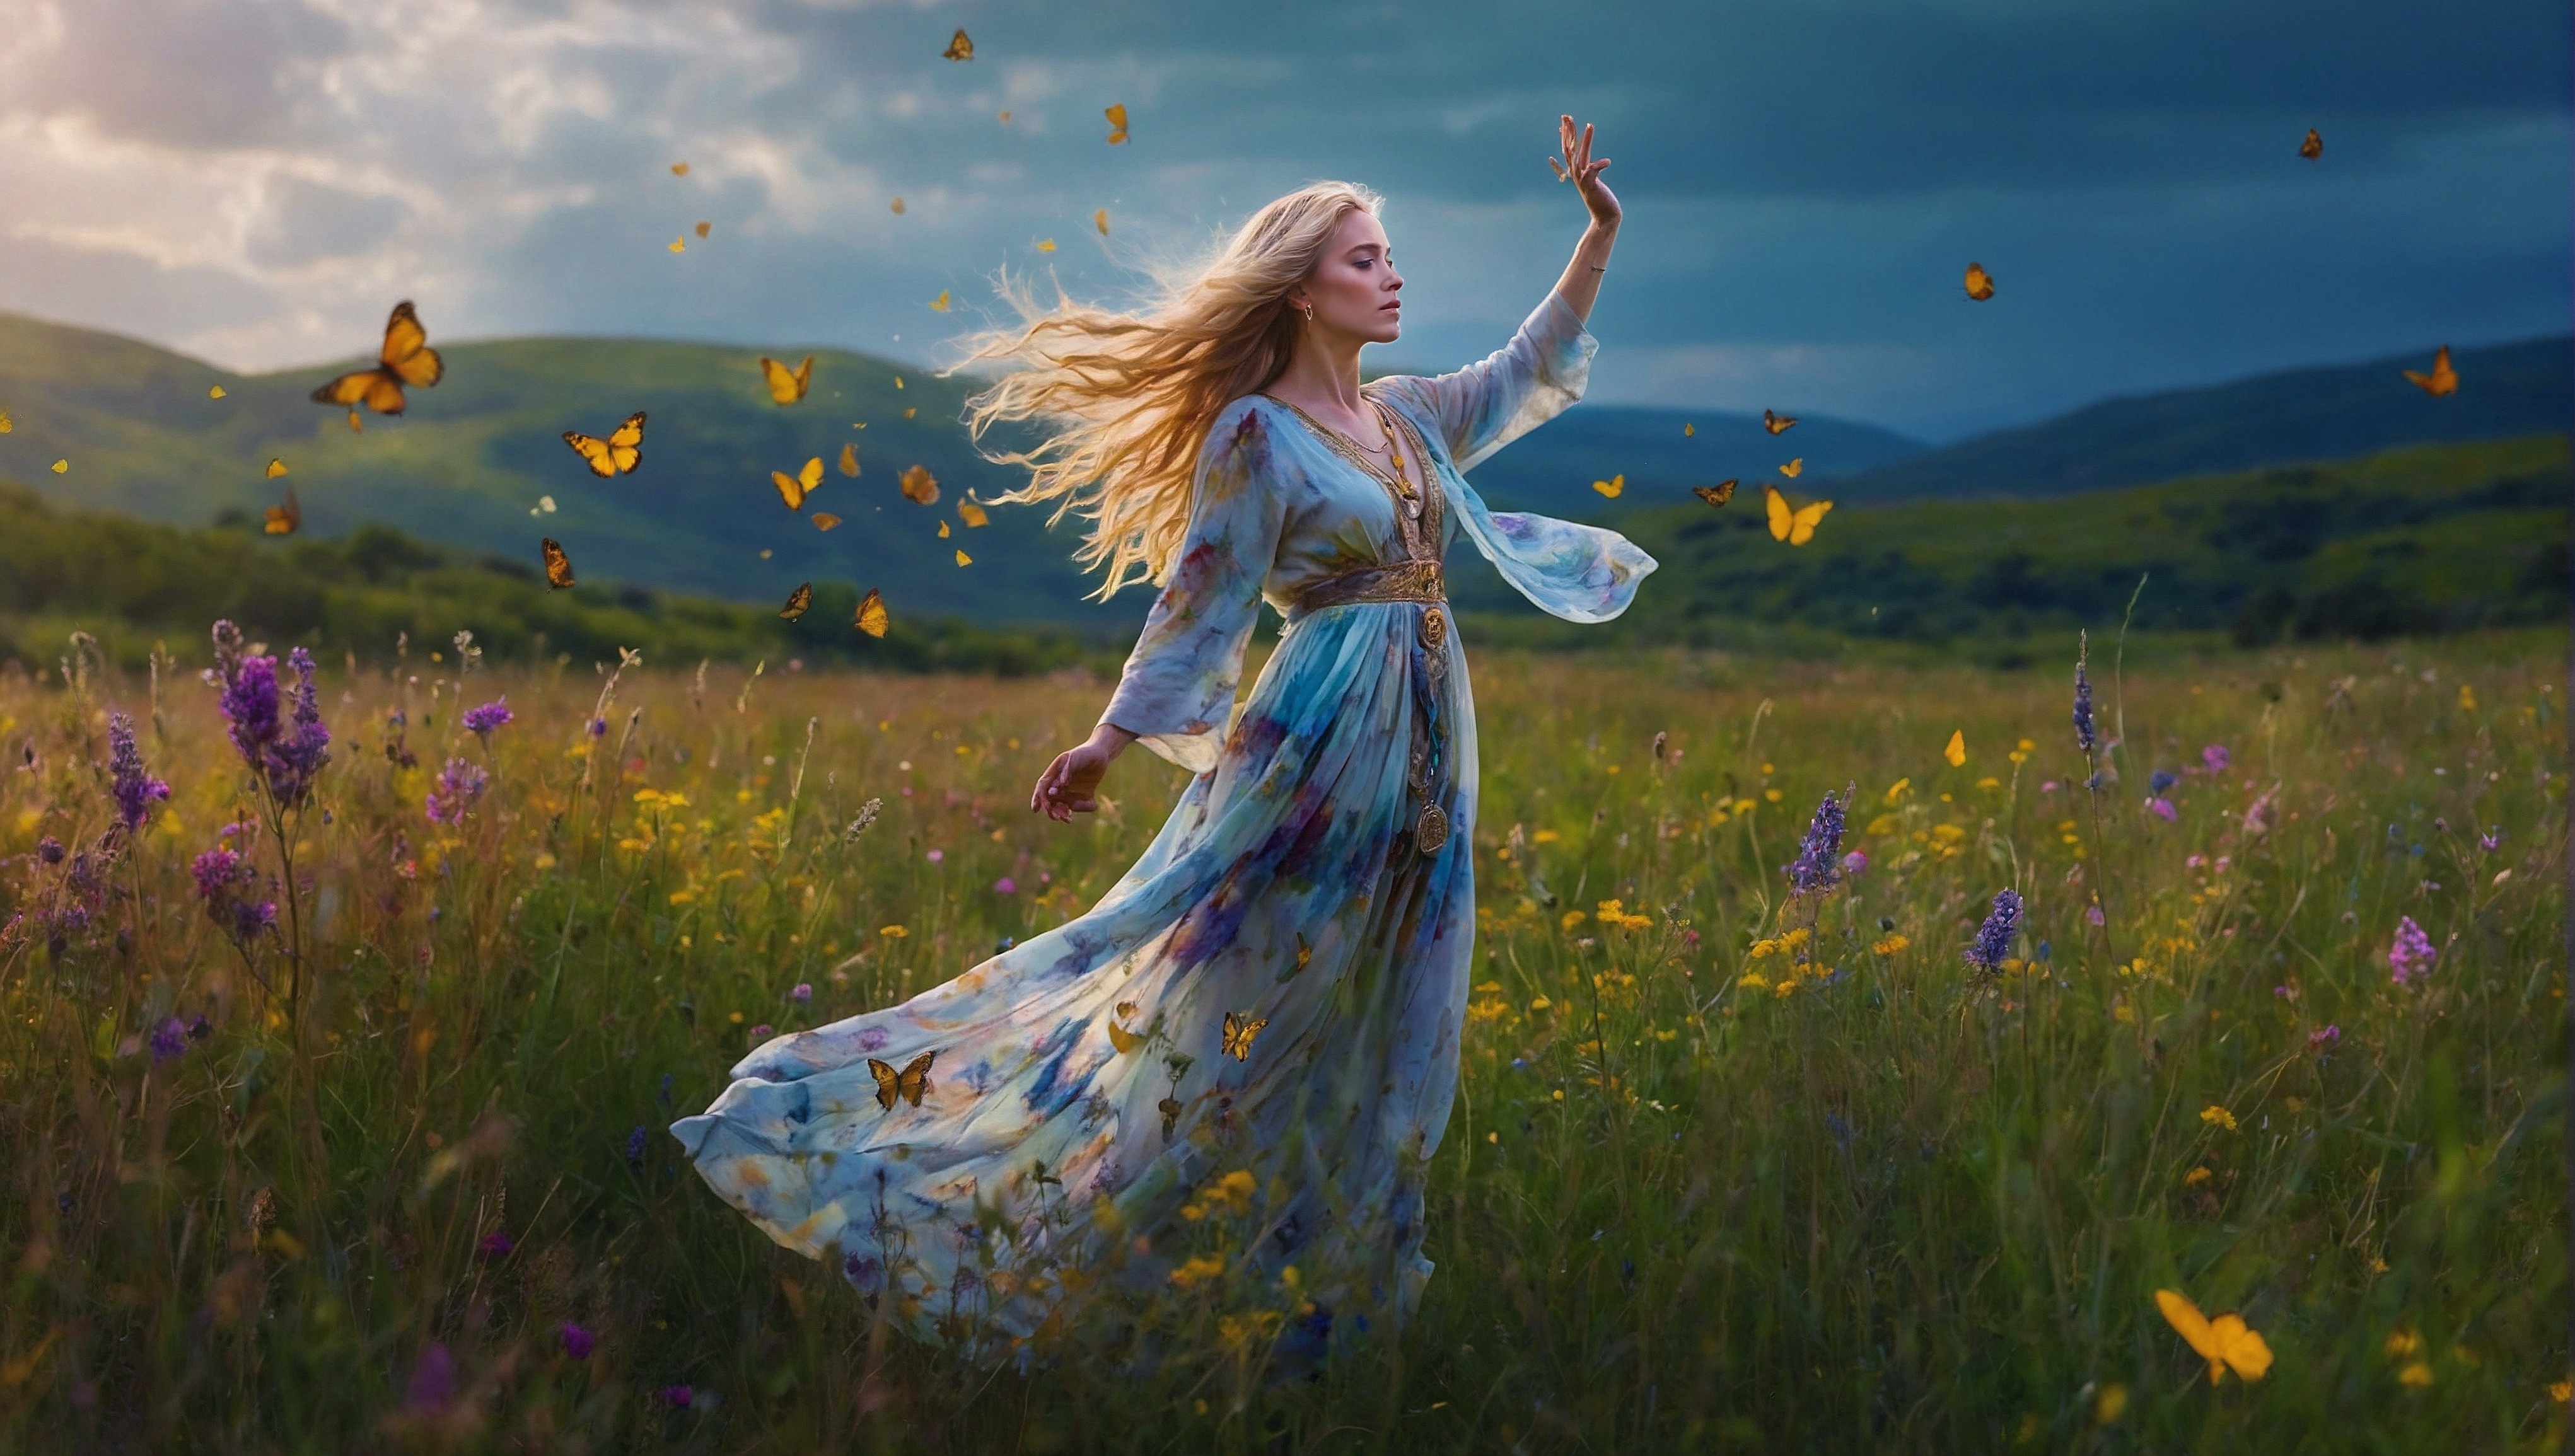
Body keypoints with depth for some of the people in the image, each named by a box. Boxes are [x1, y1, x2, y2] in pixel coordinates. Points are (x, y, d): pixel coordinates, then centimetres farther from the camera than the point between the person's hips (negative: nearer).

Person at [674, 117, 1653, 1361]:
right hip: (1323, 741, -7)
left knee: (1373, 1031, 9)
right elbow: (1202, 600, -8)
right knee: (1234, 999, -7)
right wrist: (1111, 739, -13)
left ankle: (1327, 1297, 18)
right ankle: (1025, 1248, 2)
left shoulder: (1407, 418, 14)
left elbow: (1534, 373, 25)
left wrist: (1600, 237, 17)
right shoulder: (1256, 434, -7)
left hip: (1423, 748, 8)